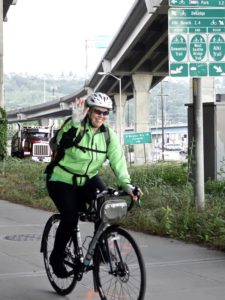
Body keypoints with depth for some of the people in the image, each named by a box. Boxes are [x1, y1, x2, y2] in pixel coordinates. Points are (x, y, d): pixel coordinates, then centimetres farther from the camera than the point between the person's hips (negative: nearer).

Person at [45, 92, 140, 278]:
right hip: (61, 180, -4)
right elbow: (62, 143, -35)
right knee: (70, 218, -20)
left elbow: (117, 159, -16)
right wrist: (75, 123, -49)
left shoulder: (108, 134, -5)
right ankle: (56, 257, 4)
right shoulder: (75, 126, -17)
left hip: (88, 179, 4)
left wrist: (126, 183, -31)